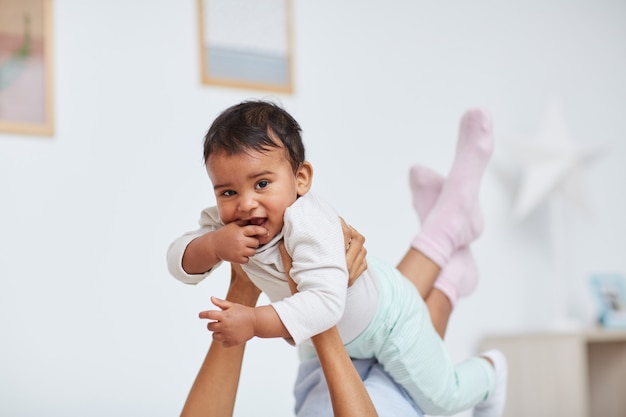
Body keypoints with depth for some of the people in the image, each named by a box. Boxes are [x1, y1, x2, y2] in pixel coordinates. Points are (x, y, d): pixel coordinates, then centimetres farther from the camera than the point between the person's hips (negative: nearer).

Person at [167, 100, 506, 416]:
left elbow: (326, 302, -55)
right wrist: (212, 246, -45)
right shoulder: (225, 222, -24)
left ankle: (489, 371, 43)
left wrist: (255, 322, -63)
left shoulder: (308, 225, -46)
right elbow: (179, 262, -25)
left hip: (386, 319, -7)